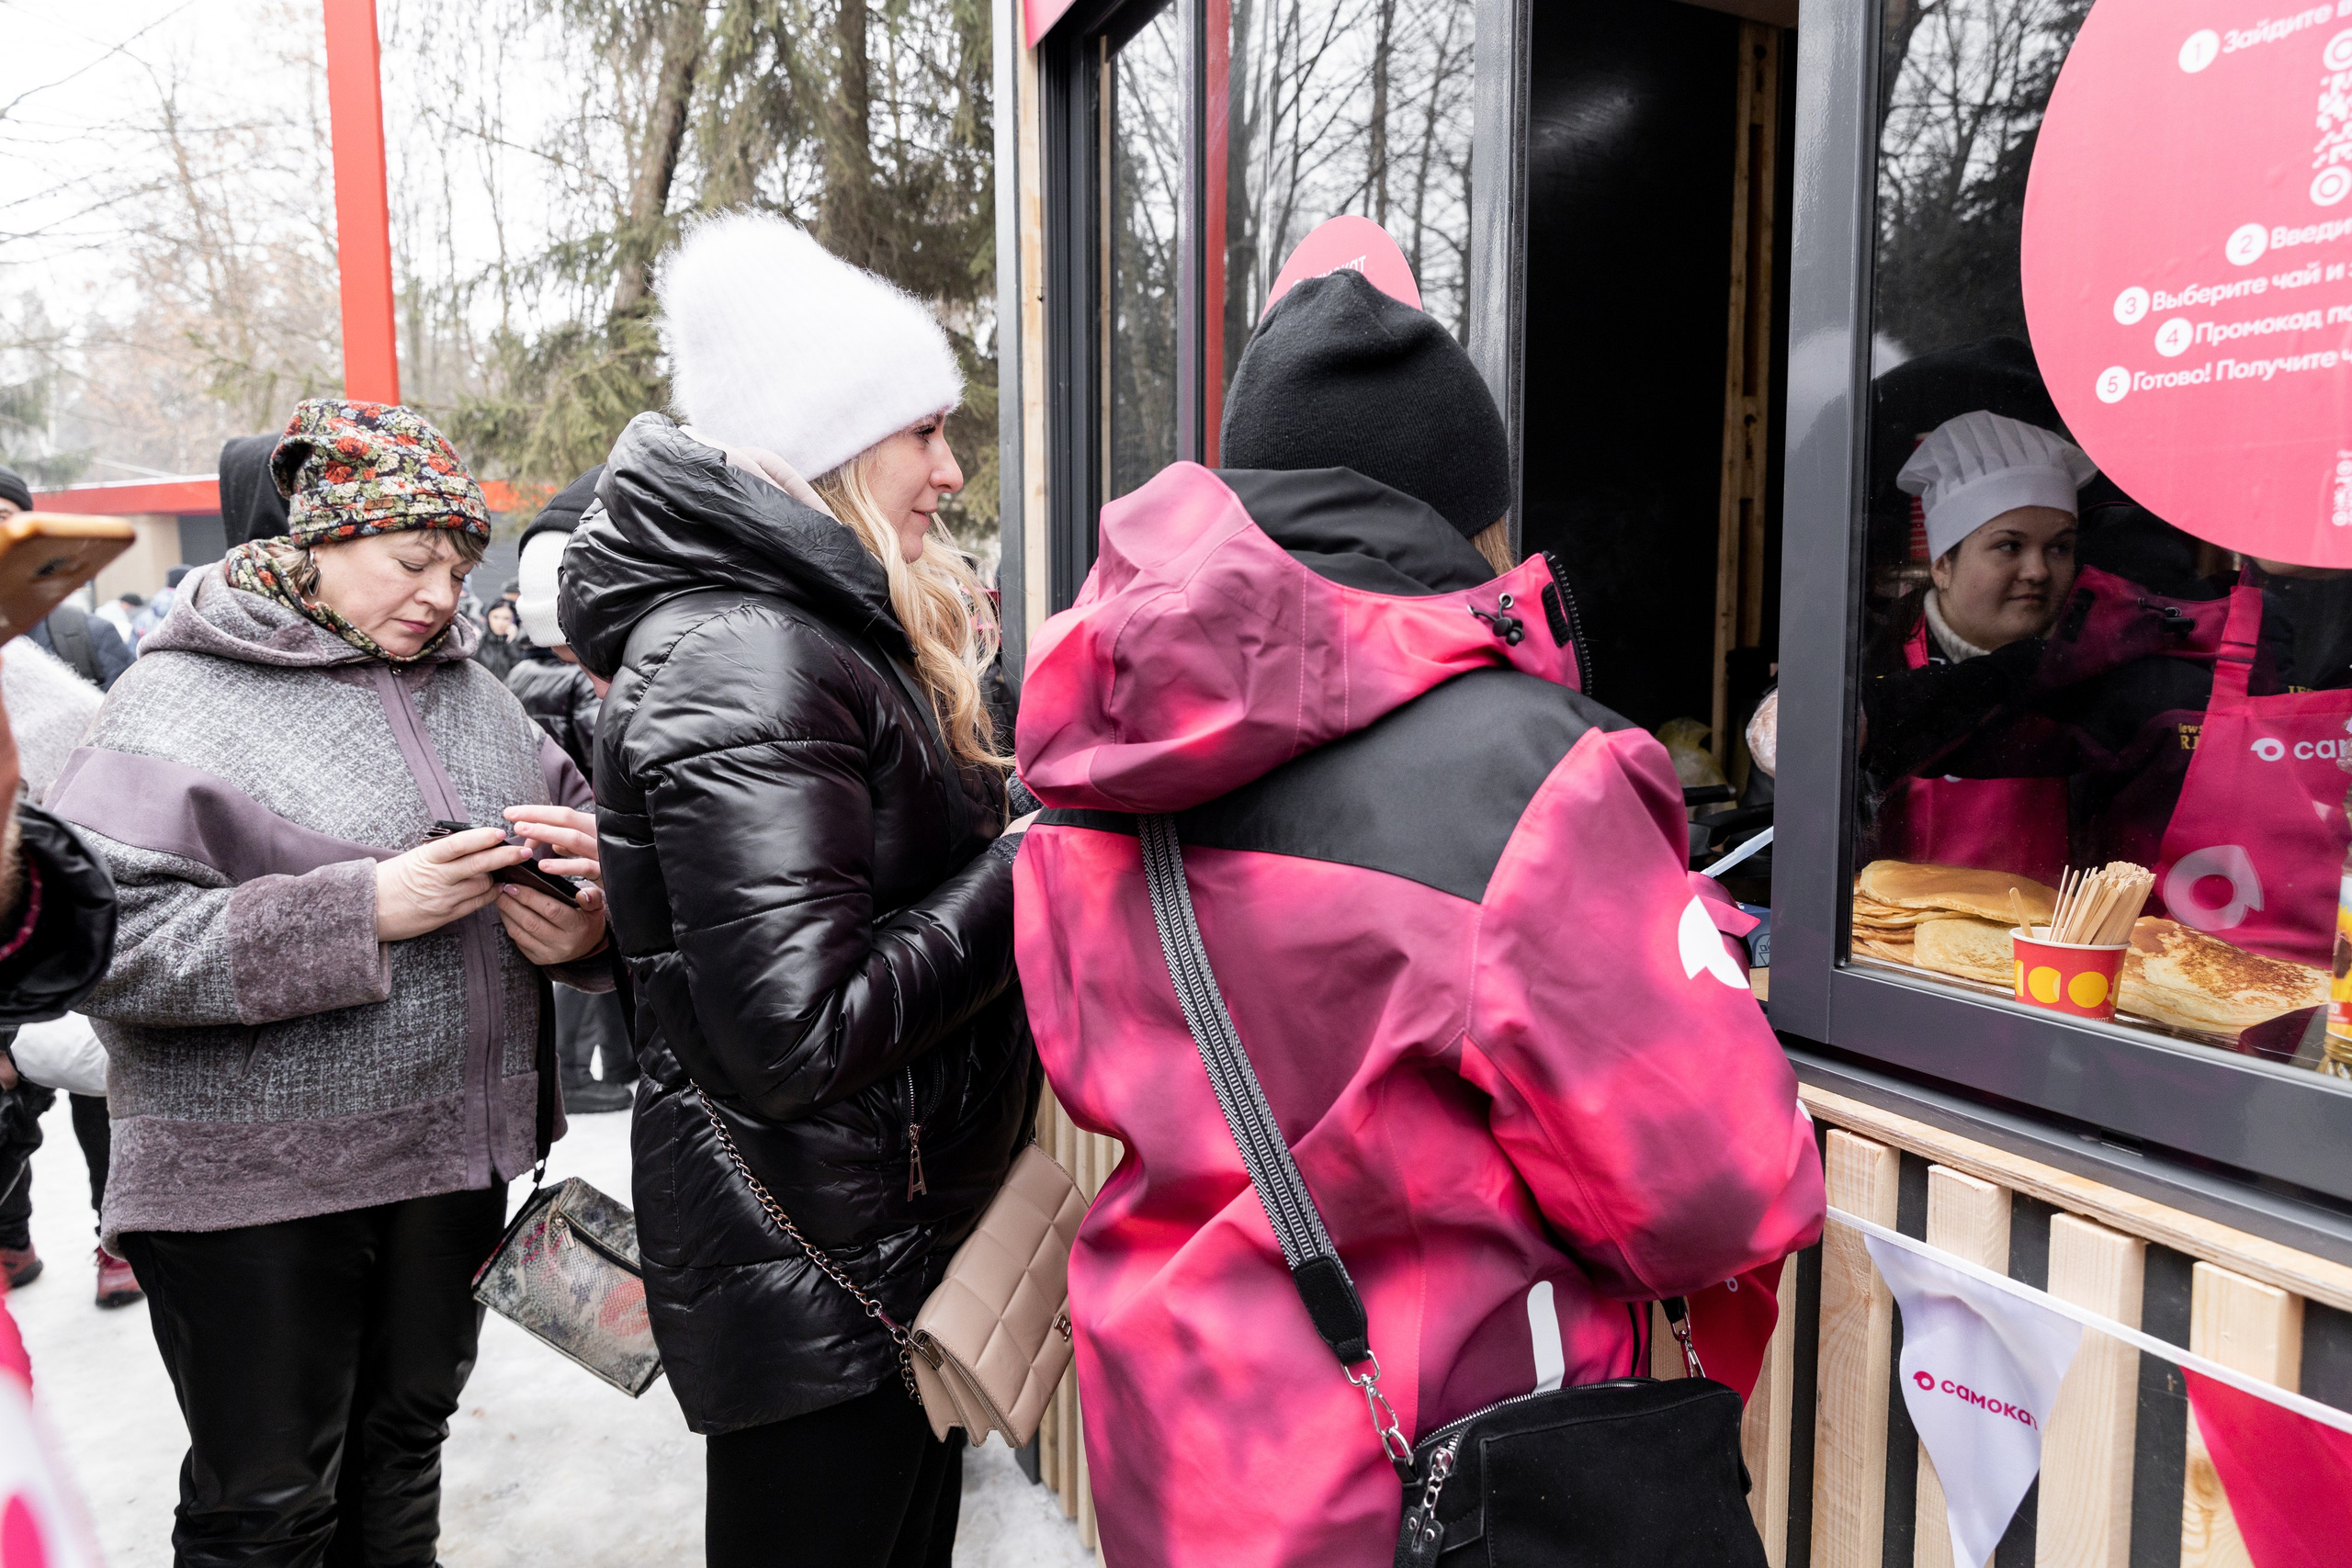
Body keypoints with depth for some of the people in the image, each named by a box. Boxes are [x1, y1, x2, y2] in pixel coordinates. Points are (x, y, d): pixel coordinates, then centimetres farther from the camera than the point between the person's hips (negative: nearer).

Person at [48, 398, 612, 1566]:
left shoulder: (470, 691, 9)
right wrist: (366, 910, -24)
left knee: (404, 1449, 21)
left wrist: (586, 921, -11)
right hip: (255, 1184, -5)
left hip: (457, 1154, 5)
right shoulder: (182, 698, -9)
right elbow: (106, 938, -18)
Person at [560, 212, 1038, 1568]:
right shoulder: (744, 665, -21)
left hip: (902, 1230, 9)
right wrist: (1027, 871, -19)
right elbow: (795, 1038, -27)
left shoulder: (825, 629, 11)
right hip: (815, 1271, -9)